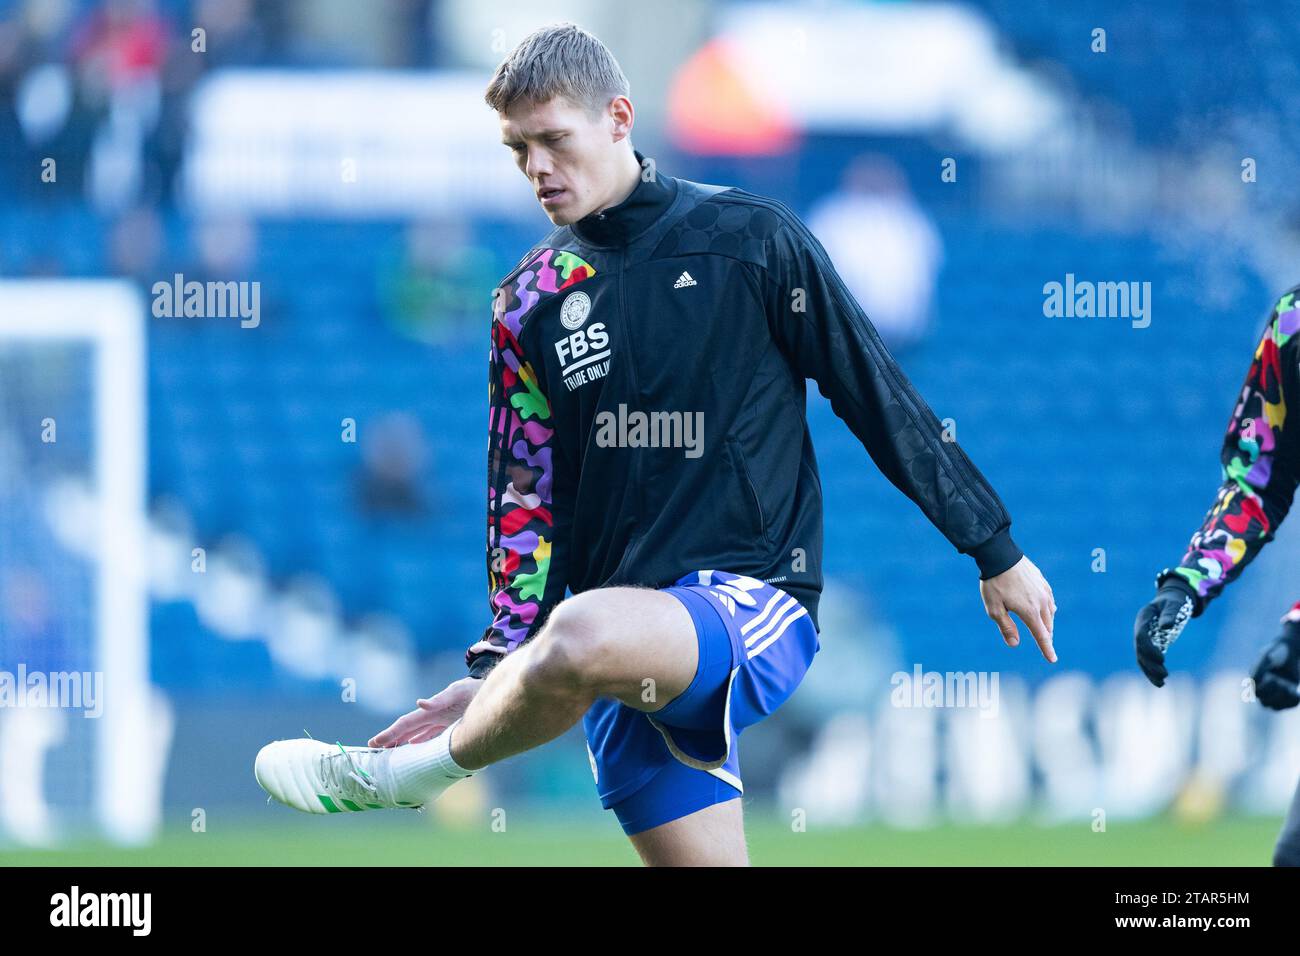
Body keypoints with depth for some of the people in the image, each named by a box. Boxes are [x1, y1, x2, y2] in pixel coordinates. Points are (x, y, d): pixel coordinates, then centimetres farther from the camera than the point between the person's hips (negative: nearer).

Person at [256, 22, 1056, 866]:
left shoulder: (750, 238, -1)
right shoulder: (532, 299, 11)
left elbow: (879, 397, 3)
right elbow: (527, 494, 14)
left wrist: (996, 550, 5)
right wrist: (498, 666, 3)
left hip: (759, 605, -5)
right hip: (636, 646, 5)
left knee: (581, 635, -33)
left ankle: (408, 773, -7)